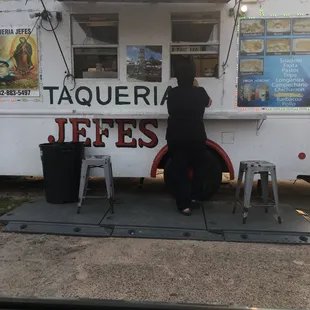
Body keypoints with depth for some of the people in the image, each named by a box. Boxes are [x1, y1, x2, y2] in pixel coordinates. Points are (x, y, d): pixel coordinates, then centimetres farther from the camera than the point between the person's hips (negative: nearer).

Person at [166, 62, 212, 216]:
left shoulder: (172, 93, -3)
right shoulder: (200, 92, -5)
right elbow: (208, 103, 16)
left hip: (175, 137, 1)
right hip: (196, 136, 0)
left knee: (178, 169, 6)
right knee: (198, 166, 20)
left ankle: (184, 204, 7)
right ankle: (195, 197, 25)